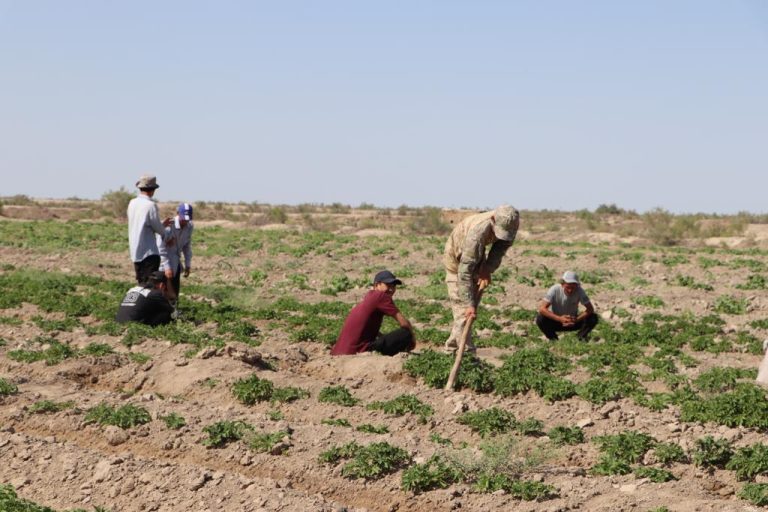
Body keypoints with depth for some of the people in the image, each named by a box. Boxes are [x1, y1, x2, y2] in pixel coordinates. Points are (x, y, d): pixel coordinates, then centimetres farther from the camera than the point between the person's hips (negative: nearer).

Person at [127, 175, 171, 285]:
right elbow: (157, 228, -8)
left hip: (135, 252, 8)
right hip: (149, 252, -8)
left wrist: (162, 224, 23)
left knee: (141, 284, 14)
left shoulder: (132, 203, 8)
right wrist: (166, 234, 14)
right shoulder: (151, 205, -15)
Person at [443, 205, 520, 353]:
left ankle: (452, 346, 23)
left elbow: (501, 247, -7)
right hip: (457, 258, -7)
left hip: (476, 257, 7)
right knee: (464, 310, -14)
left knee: (474, 303, 11)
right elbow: (465, 270, -42)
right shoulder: (478, 230, -44)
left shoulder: (510, 224, -25)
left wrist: (488, 269, -24)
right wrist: (469, 304, -44)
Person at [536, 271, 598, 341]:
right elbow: (541, 308, -31)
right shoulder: (555, 290, -24)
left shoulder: (579, 291, -20)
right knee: (540, 319, -32)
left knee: (593, 318, -23)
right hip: (556, 321, -1)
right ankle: (553, 339, -7)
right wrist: (559, 319, -41)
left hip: (572, 321, 1)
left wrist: (577, 319, -36)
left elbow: (590, 309, -19)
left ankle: (581, 337, 0)